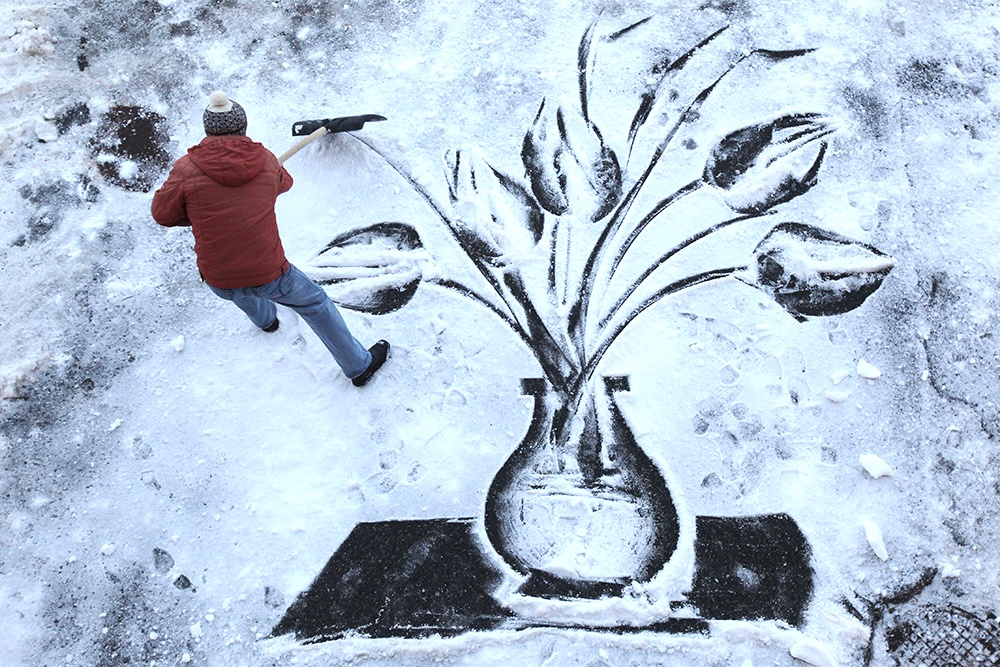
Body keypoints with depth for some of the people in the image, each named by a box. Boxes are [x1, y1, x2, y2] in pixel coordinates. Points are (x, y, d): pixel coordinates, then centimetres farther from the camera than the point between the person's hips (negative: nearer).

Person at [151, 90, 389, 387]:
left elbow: (162, 213, 0)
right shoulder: (265, 160, -5)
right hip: (270, 275, -1)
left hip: (217, 282, 2)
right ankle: (359, 365, 34)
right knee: (316, 304, 22)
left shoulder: (187, 170, -12)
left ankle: (265, 318, 69)